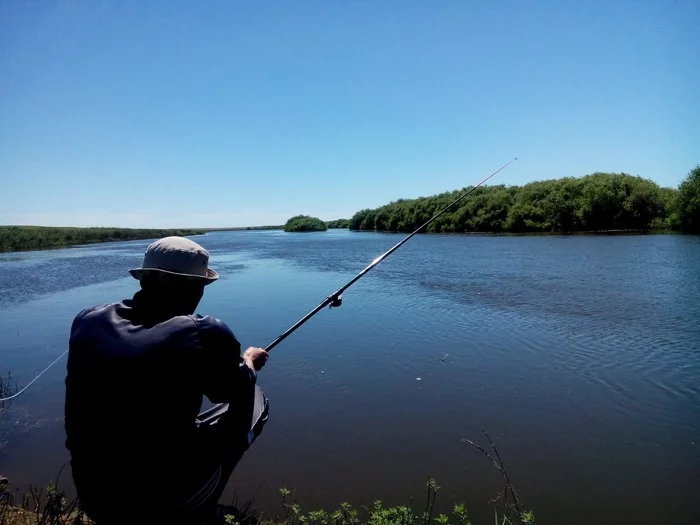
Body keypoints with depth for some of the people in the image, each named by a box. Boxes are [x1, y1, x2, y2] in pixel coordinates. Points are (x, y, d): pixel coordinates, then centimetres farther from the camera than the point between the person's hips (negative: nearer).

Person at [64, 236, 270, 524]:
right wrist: (249, 362, 21)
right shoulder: (204, 334, -19)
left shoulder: (87, 322, -4)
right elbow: (238, 393, 0)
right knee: (253, 399, 11)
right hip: (169, 500, -5)